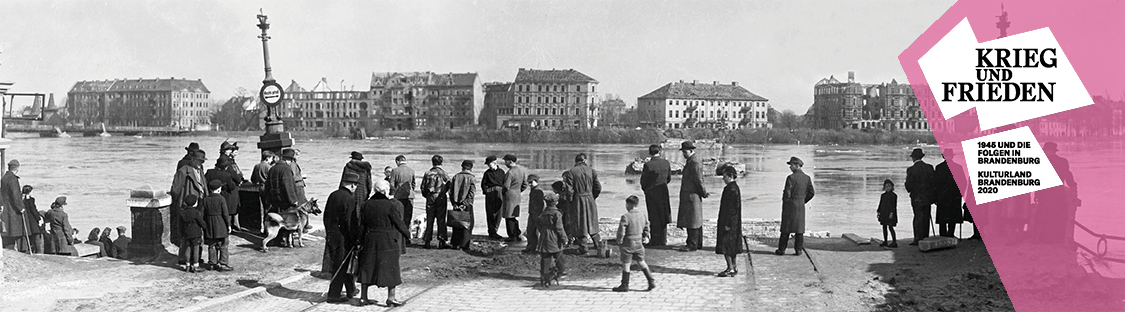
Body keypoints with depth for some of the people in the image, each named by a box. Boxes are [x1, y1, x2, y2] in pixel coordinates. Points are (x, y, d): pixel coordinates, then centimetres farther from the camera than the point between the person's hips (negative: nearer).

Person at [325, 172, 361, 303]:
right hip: (343, 237, -8)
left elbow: (326, 216, 13)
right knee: (340, 267, 4)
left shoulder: (333, 195, 5)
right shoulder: (349, 199, -18)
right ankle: (333, 295, 10)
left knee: (343, 264, 19)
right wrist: (355, 239, -11)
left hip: (331, 235, 8)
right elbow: (350, 222, -19)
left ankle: (351, 290, 31)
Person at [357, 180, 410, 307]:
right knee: (390, 268, 5)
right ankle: (391, 298, 6)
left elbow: (361, 225, 4)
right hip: (388, 242, -4)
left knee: (367, 268, 12)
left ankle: (363, 297, 14)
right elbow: (399, 223, -9)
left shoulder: (366, 205, 2)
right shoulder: (390, 205, -12)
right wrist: (407, 234, 6)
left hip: (370, 241, 4)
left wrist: (360, 240, 12)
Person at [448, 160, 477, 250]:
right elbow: (472, 193, -13)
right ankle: (464, 245, 0)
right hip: (467, 205, -4)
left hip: (456, 204, 4)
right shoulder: (472, 178, -4)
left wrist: (454, 204, 0)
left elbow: (451, 191, 3)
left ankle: (455, 244, 15)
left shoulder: (455, 176, 7)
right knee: (467, 224, 4)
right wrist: (465, 204, -13)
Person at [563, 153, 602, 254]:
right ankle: (598, 245, 24)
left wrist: (570, 200, 2)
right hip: (590, 199, 3)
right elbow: (598, 188, 0)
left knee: (580, 224, 8)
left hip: (578, 199, -3)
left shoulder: (571, 172, -12)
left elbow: (569, 190, -14)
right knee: (592, 222, 18)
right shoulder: (591, 171, -2)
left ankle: (583, 248, 13)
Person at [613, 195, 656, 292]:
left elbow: (621, 232, -18)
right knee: (641, 262, 18)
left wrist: (619, 242, -4)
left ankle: (625, 285, 13)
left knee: (626, 265, 5)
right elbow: (646, 230, 11)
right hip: (639, 244, 6)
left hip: (627, 245, -6)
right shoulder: (643, 216, 3)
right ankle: (651, 281, 15)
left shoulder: (625, 217, -18)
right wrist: (644, 239, 23)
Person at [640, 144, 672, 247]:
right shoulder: (666, 163, -4)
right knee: (663, 216, 12)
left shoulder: (648, 165, -17)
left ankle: (656, 240, 4)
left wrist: (645, 189, 10)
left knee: (654, 218, 3)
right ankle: (663, 239, 17)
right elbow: (669, 179, 7)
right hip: (664, 192, 4)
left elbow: (643, 181, -9)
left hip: (651, 192, -4)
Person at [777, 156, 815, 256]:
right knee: (799, 228, 8)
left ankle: (781, 250, 6)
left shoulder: (791, 177, -16)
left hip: (790, 205, -5)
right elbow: (811, 193, 7)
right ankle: (798, 250, 8)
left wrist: (784, 203, -1)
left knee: (786, 229, 2)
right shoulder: (807, 178, 3)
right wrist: (803, 201, 16)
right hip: (801, 206, 5)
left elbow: (787, 193, -18)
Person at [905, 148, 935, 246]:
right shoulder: (929, 167, -1)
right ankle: (926, 238, 17)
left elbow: (909, 185, -14)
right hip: (928, 197, 4)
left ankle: (918, 239, 2)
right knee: (926, 217, 12)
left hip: (917, 198, -4)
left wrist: (906, 185, 8)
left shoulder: (911, 170, -14)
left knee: (918, 217, 1)